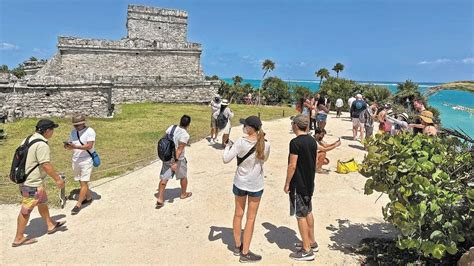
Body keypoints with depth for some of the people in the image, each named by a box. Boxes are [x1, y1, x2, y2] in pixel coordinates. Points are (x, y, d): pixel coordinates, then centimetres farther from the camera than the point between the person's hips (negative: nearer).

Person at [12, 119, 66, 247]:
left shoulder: (27, 139, 7)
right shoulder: (41, 144, -23)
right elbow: (46, 165, -24)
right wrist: (58, 179, -14)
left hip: (24, 178, 10)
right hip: (33, 183, -10)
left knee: (42, 202, 22)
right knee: (26, 210, 3)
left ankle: (51, 225, 37)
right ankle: (19, 238, 16)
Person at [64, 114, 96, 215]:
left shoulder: (90, 131, -12)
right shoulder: (73, 132, 8)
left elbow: (89, 146, -21)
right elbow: (70, 144, 11)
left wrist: (75, 146, -31)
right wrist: (67, 146, -13)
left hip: (86, 161, -7)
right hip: (76, 160, 7)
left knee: (84, 183, -5)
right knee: (81, 182, 15)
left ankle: (78, 205, -1)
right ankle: (88, 197, 33)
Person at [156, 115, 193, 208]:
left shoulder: (171, 127, -1)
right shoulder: (185, 135, -20)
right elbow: (180, 149, -26)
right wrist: (176, 162, -27)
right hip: (178, 159, -5)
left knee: (164, 178, 8)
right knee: (183, 176, 19)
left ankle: (160, 199, 6)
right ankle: (183, 194, 37)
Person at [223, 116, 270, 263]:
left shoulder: (241, 142, -17)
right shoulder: (265, 144, -13)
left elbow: (226, 159, -13)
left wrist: (228, 145, 4)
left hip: (240, 183, 1)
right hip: (256, 185, -1)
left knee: (238, 214, 19)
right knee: (251, 218, 10)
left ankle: (237, 246, 34)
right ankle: (245, 253, 18)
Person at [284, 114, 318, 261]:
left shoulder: (295, 142, -20)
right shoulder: (312, 141, 5)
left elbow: (292, 166, -20)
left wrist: (287, 184, -10)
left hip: (298, 184, -8)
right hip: (309, 183, 8)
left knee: (301, 216, 0)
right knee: (308, 212, 20)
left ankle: (307, 251, 8)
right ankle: (312, 242, 33)